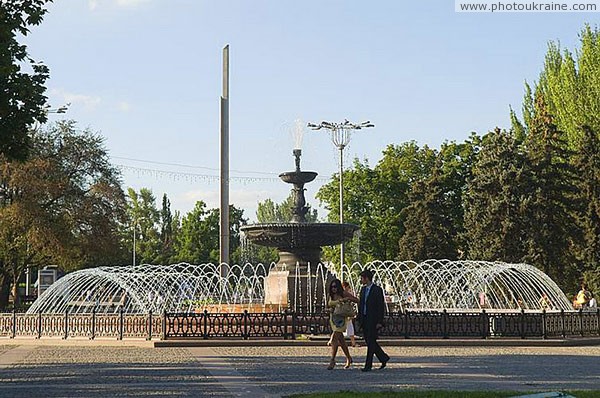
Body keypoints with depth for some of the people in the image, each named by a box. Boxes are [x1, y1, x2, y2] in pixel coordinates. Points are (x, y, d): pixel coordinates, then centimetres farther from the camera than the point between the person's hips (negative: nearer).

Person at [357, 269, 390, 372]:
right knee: (369, 342, 10)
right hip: (364, 320, 8)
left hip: (373, 321, -8)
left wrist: (379, 322, -15)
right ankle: (384, 358, 25)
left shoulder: (377, 290, -9)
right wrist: (359, 319, 11)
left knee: (371, 342, -4)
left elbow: (381, 307, -11)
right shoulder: (363, 289, 13)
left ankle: (368, 365, 0)